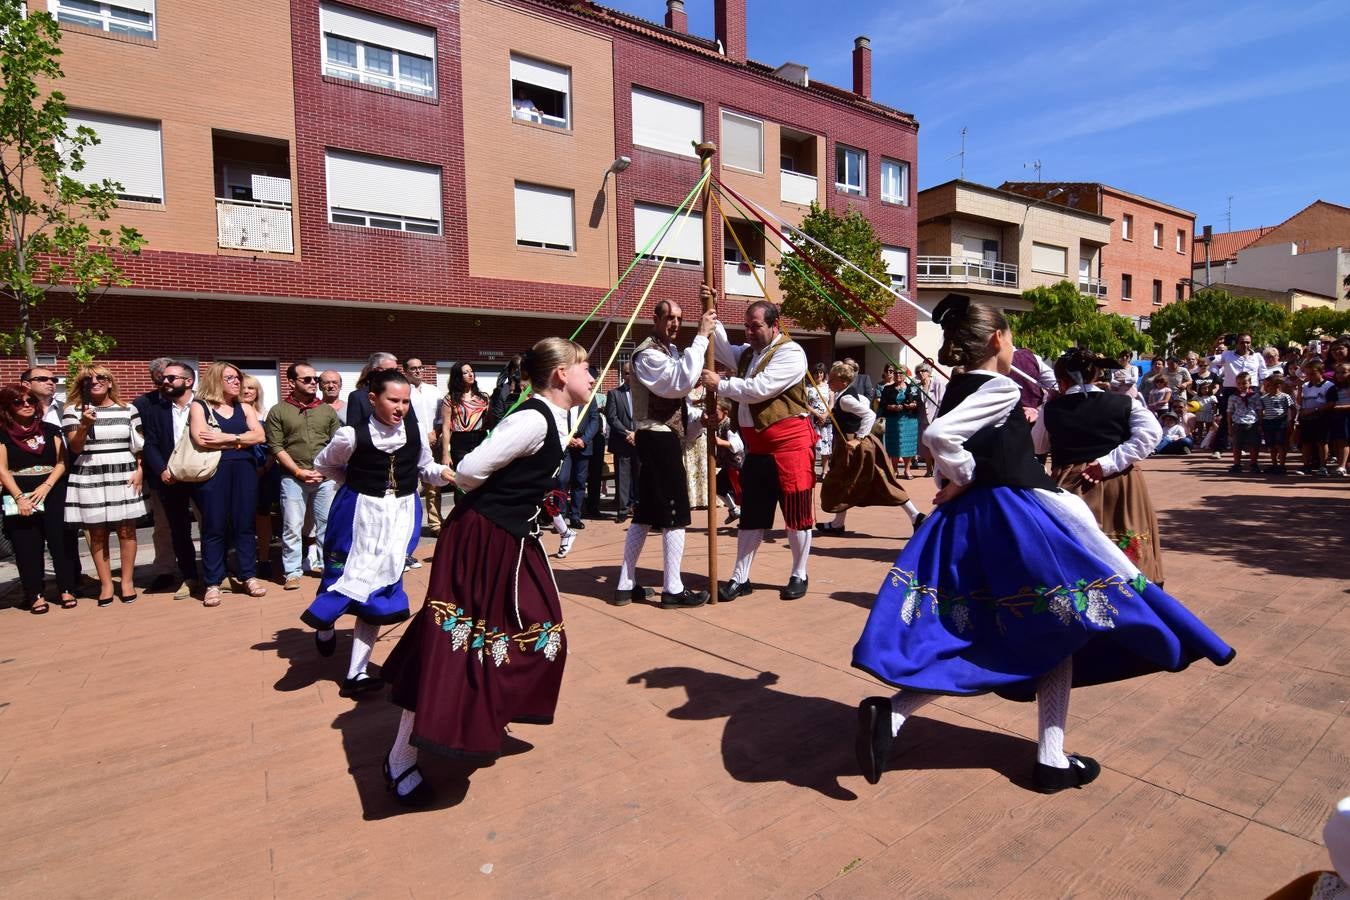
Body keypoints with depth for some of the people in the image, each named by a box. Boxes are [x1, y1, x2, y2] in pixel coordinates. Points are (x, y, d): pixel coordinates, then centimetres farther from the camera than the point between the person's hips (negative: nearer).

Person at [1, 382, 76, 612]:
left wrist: (46, 486, -10)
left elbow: (62, 462, 4)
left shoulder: (50, 430, 8)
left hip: (53, 493, 1)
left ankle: (67, 590, 7)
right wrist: (19, 497, -10)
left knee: (59, 541, -1)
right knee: (27, 547, 2)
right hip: (19, 496, 0)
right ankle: (35, 595, 9)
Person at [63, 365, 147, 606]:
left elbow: (141, 445, 10)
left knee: (126, 530, 1)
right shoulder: (73, 411, 4)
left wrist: (139, 471, -1)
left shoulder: (128, 410, 7)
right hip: (90, 478, 0)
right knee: (96, 533, 3)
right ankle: (105, 583, 13)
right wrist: (84, 425, -17)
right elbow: (74, 448, -1)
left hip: (124, 476, 0)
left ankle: (127, 581, 12)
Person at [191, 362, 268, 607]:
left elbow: (259, 436, 1)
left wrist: (225, 437, -8)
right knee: (214, 526, -1)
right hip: (214, 470, -3)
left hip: (244, 469, 3)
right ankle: (212, 583, 6)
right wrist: (241, 441, -4)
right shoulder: (199, 407, 6)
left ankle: (249, 576, 12)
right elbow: (201, 439, -11)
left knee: (245, 523, 5)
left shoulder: (245, 408, 15)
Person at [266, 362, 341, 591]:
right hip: (293, 479, -2)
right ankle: (293, 572, 11)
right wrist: (299, 471, -9)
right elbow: (276, 447, -2)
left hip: (325, 478, 2)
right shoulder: (278, 411, 3)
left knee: (327, 524, 6)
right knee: (292, 527, 2)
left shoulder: (327, 410, 9)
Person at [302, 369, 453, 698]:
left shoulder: (415, 431, -5)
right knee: (346, 576, 6)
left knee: (380, 585, 3)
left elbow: (425, 467, 9)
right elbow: (323, 464, 4)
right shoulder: (353, 434, -13)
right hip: (360, 512, -2)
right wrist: (355, 482, 0)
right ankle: (325, 625, 42)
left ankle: (356, 673, 11)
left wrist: (443, 473, -9)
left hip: (400, 514, 3)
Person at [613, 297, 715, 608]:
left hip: (664, 437, 10)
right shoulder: (647, 354, -13)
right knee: (675, 513, -5)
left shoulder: (672, 350, 18)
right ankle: (673, 590, 5)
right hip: (659, 439, -10)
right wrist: (701, 336, -22)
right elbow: (683, 382, -27)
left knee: (645, 514, 12)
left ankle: (626, 585, 19)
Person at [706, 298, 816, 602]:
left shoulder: (790, 352, -12)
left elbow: (760, 388, -22)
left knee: (797, 512, 5)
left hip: (789, 445, -7)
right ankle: (740, 578, 20)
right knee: (751, 514, 12)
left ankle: (799, 576, 21)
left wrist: (720, 384, -16)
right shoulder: (747, 352, 16)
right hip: (757, 448, 8)